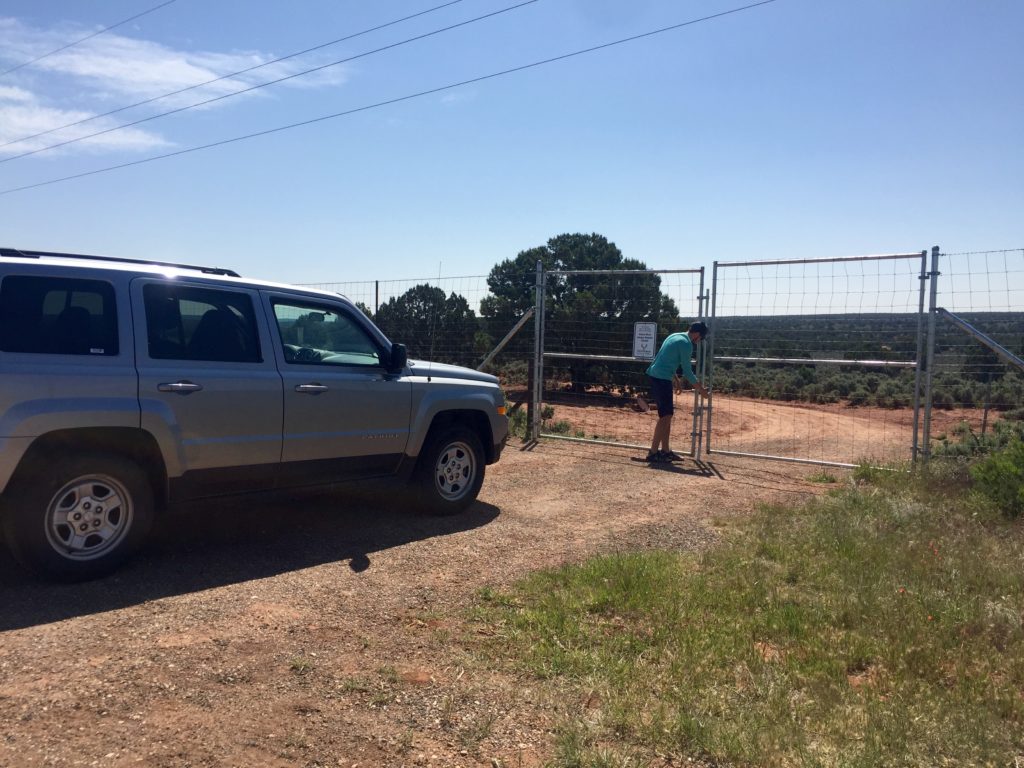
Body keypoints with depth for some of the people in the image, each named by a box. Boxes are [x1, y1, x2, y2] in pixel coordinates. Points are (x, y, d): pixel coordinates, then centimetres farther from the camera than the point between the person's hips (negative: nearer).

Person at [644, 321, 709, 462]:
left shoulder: (674, 336, 17)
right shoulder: (686, 344, -11)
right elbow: (687, 370, -9)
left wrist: (676, 378, 31)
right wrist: (700, 389, 2)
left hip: (654, 376, 10)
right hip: (662, 380, -10)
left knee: (667, 415, 13)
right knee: (665, 416, -8)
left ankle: (665, 451, 17)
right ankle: (653, 452, -8)